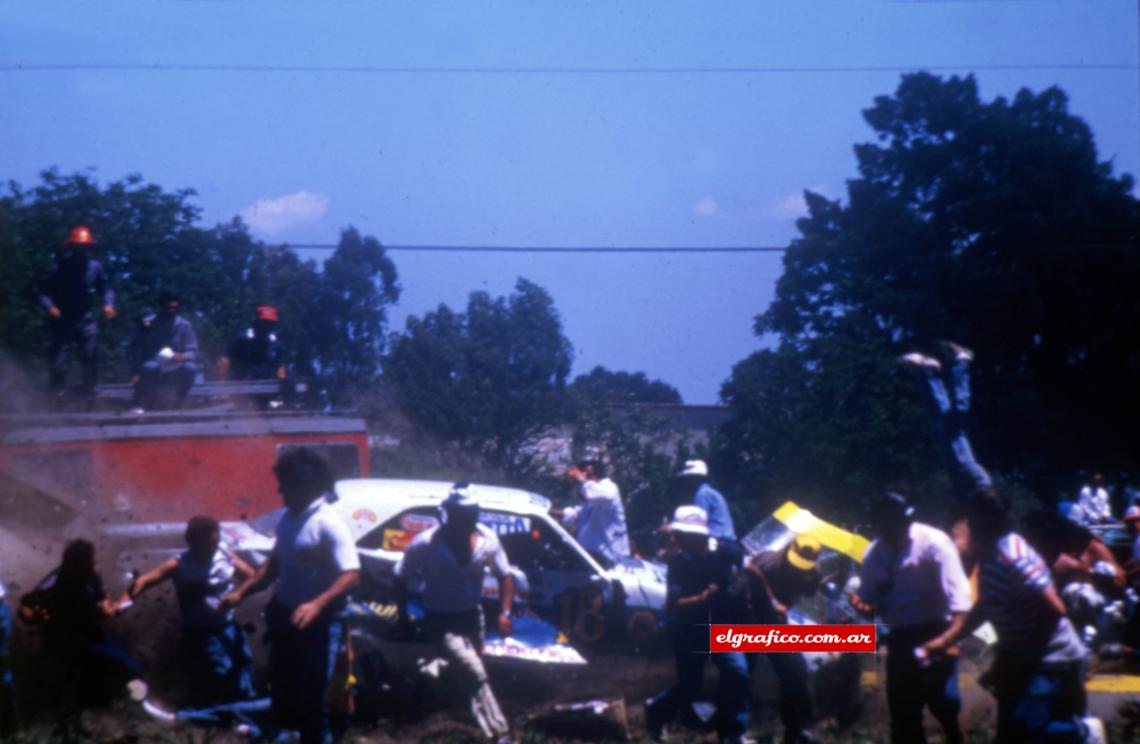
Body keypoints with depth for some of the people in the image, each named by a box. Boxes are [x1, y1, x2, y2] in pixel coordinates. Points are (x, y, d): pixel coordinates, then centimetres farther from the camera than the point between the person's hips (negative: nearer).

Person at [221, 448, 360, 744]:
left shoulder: (329, 523, -20)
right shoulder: (287, 519, 6)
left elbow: (351, 575, -27)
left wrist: (317, 605, -39)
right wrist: (241, 592, 12)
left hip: (319, 623, -8)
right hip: (285, 615, 8)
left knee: (312, 696, -4)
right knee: (282, 689, 17)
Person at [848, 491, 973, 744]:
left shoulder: (934, 543, -11)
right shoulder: (873, 554, 3)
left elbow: (957, 594, -15)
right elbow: (872, 600, 11)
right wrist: (862, 604, -14)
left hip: (935, 631, -5)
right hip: (900, 637, 5)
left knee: (941, 696, -19)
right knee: (902, 709, 6)